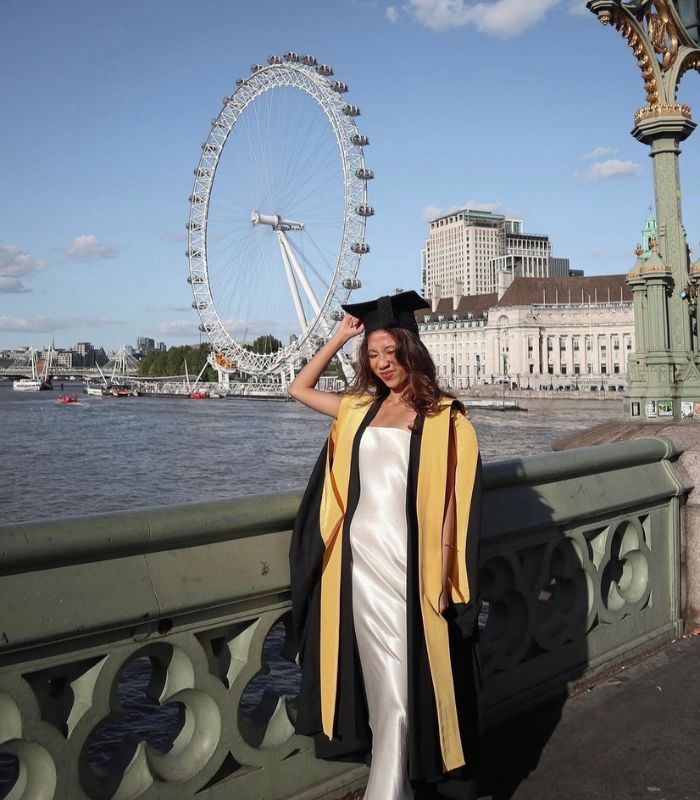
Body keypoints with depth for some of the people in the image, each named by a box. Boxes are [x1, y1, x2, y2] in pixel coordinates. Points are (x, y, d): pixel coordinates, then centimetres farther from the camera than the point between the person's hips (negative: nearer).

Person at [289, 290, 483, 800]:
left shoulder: (441, 417, -3)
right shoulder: (359, 408, 11)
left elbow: (451, 499, -5)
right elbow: (299, 389, 21)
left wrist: (443, 573, -11)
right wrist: (340, 337, 14)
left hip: (408, 565, -5)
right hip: (358, 560, 5)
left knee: (401, 686, -3)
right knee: (376, 680, 13)